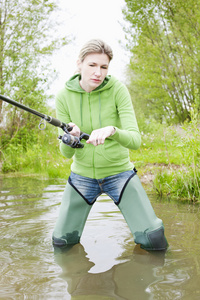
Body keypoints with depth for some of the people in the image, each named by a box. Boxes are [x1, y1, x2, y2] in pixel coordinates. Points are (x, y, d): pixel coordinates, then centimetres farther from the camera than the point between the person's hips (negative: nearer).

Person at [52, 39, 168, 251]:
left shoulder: (117, 89, -14)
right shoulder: (64, 96, -9)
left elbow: (135, 140, -22)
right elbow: (66, 153, -8)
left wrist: (111, 130, -43)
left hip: (119, 172, -1)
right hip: (82, 175, 2)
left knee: (154, 240, -11)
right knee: (62, 241, 0)